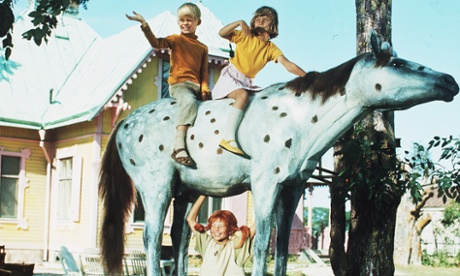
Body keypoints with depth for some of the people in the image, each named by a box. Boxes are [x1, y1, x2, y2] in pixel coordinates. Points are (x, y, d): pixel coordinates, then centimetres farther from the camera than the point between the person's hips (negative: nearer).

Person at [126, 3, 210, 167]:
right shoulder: (176, 40, 9)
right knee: (189, 101, -34)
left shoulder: (203, 48, 19)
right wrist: (144, 25, -21)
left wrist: (204, 89, -4)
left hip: (196, 86, 6)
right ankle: (179, 147, -44)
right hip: (178, 84, -6)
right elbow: (156, 43, -9)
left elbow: (204, 73, 13)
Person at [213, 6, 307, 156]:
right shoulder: (245, 36, 1)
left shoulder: (271, 48, 5)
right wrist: (239, 22, -19)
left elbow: (288, 65, -7)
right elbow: (222, 33, -9)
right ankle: (228, 138, -45)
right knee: (243, 95, -34)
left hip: (247, 83, 5)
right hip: (231, 77, -5)